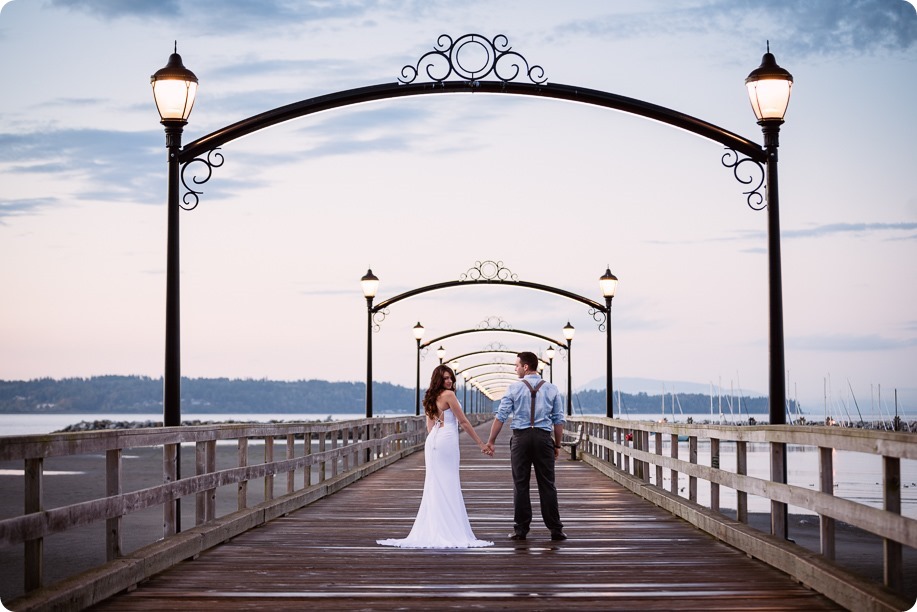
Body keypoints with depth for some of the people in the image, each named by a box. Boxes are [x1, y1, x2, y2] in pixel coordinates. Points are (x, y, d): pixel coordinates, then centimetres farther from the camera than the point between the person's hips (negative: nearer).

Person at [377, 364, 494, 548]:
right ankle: (450, 532, -5)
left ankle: (430, 532, 10)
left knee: (434, 487, 9)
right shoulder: (449, 395, -9)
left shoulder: (431, 399, 16)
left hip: (432, 441, 8)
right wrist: (481, 444, -3)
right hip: (447, 439, -8)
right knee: (448, 487, -5)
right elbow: (464, 422, -8)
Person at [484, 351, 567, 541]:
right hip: (544, 438, 1)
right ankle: (555, 529, 4)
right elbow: (559, 420, 6)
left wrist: (491, 441, 3)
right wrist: (557, 445, 14)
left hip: (521, 438, -1)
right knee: (547, 484, 5)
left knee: (520, 484, 4)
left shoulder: (514, 388, 0)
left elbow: (501, 417, -2)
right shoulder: (551, 389, 6)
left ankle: (521, 529, 5)